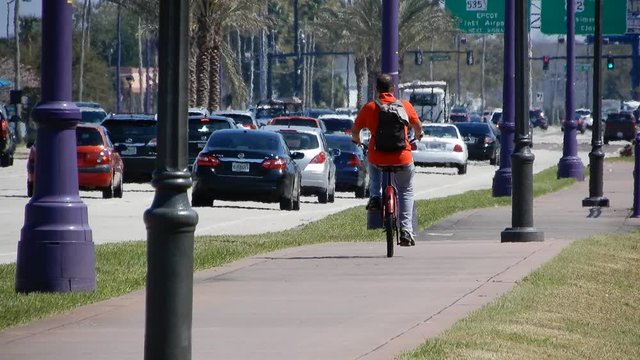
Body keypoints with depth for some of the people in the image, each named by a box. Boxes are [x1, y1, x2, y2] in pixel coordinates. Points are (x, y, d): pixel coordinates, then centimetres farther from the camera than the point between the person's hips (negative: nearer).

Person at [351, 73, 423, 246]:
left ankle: (374, 195, 13)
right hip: (402, 158, 0)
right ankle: (406, 229, 7)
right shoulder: (405, 105, -1)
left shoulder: (369, 107, -2)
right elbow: (418, 128, 13)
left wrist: (357, 141, 28)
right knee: (406, 192, 20)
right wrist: (418, 138, 36)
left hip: (377, 158, 0)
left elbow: (354, 131, 5)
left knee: (373, 167, 37)